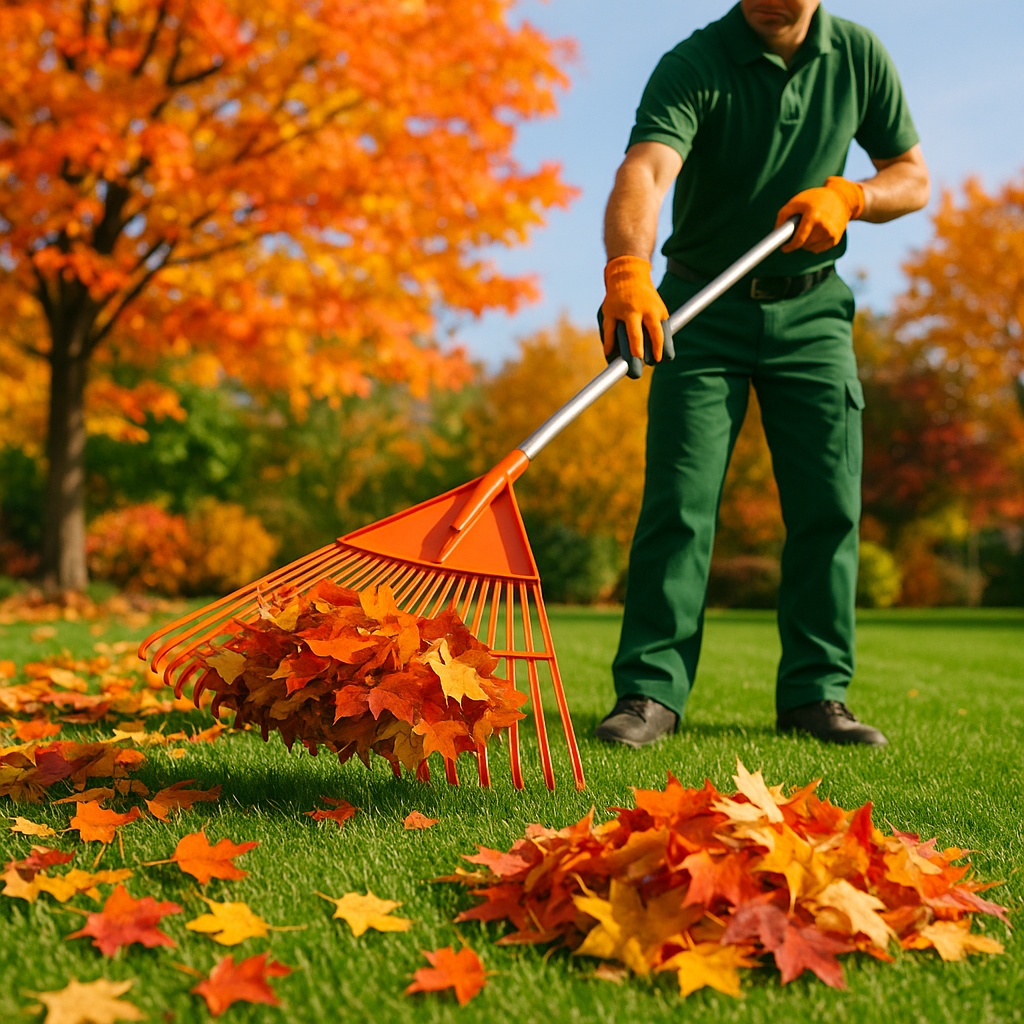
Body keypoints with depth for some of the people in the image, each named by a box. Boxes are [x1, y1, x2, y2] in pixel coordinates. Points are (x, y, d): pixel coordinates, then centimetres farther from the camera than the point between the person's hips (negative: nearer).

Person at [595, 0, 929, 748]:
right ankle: (650, 691, -2)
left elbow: (913, 177, 7)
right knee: (678, 503, -9)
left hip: (811, 309, 3)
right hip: (703, 309, -3)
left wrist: (848, 195, -15)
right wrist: (627, 269, -53)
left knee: (830, 504, -1)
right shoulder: (692, 66, -15)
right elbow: (645, 172, -33)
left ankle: (816, 692, 9)